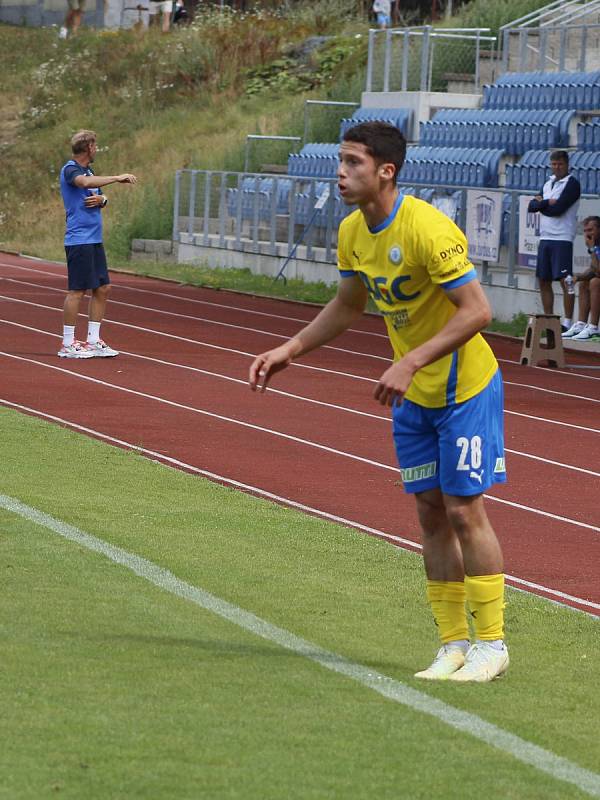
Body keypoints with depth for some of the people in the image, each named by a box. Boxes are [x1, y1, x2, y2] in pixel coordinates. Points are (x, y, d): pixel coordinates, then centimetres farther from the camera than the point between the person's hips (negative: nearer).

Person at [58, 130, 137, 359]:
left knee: (102, 288, 9)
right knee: (77, 290, -8)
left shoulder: (88, 170, 18)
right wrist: (117, 178, -31)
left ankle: (93, 341, 16)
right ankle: (67, 344, -3)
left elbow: (100, 197, 23)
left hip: (94, 240, 9)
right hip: (79, 240, -9)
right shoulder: (70, 170, -11)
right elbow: (86, 182, -33)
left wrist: (101, 200, -1)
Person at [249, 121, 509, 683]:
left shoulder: (428, 229, -25)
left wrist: (410, 364, -32)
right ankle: (453, 643, 13)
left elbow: (477, 310, -27)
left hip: (465, 389, -7)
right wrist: (288, 351, 7)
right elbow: (347, 306, 17)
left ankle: (491, 643, 4)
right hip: (413, 398, 7)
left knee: (463, 510, -6)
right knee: (430, 513, 6)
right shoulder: (353, 232, 0)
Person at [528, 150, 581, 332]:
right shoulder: (548, 184, 18)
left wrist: (540, 203, 0)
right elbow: (532, 206, 9)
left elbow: (559, 209, -16)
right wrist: (547, 203, -10)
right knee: (544, 281, 9)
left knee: (565, 280, -11)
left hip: (562, 239, -8)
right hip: (545, 238, 8)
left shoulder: (572, 184, -5)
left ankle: (568, 322, -12)